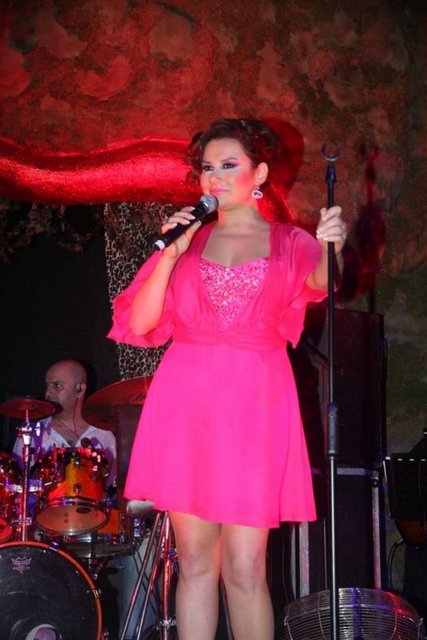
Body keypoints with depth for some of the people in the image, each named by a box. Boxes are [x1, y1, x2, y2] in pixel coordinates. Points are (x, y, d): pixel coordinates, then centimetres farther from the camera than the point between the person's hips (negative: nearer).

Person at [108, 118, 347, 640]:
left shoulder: (290, 243, 10)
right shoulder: (187, 239, 14)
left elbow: (320, 283, -15)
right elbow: (139, 323, 4)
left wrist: (331, 248, -37)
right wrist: (171, 254, -6)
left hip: (254, 405, -1)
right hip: (186, 401, 2)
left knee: (244, 567, -5)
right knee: (195, 561, 3)